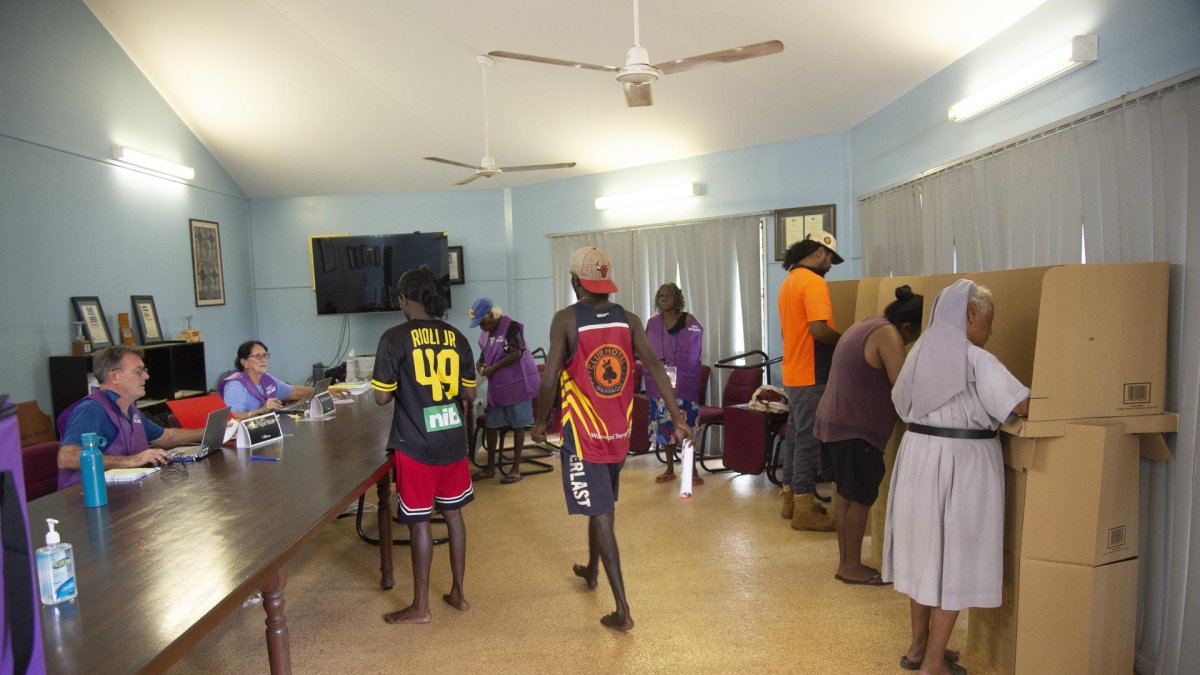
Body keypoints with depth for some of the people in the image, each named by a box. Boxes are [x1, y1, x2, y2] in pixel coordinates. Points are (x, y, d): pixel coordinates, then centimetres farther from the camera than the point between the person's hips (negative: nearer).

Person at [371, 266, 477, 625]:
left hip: (416, 445, -4)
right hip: (453, 441, 5)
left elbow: (382, 397, -10)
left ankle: (420, 606, 18)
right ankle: (458, 593, 28)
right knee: (453, 513, 16)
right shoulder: (456, 337, 1)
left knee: (419, 522, 6)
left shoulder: (395, 337, -11)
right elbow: (470, 394, 6)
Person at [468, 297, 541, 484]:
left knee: (517, 426, 2)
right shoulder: (486, 332, 6)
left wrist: (492, 368, -21)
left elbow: (516, 354, -22)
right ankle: (490, 467, 22)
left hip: (516, 383, -8)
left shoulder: (511, 327, -17)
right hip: (497, 385, 8)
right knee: (490, 425, 10)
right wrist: (480, 362, -3)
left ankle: (516, 468, 11)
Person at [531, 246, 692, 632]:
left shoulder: (566, 319, -12)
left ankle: (622, 611, 1)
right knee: (601, 507, 24)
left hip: (583, 435, -5)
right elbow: (654, 367, -9)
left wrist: (540, 421, -1)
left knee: (601, 515, 0)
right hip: (620, 434, 5)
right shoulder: (628, 319, 0)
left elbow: (550, 379, -16)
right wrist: (678, 418, -9)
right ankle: (590, 571, 46)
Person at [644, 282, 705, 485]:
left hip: (684, 382, -3)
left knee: (686, 425, -5)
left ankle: (692, 470, 5)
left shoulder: (689, 320, -1)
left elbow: (695, 351, 1)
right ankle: (670, 470, 17)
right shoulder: (652, 323, 7)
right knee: (664, 424, 6)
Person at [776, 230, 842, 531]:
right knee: (809, 439, -4)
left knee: (795, 435, 16)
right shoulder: (813, 282, -15)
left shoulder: (789, 281, 15)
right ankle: (804, 508, 3)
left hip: (793, 373, 10)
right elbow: (819, 330, -25)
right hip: (811, 375, -10)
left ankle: (791, 497, 25)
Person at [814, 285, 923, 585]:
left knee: (848, 496, 15)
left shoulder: (866, 325, 15)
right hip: (855, 428, -10)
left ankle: (845, 563, 23)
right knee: (861, 498, 1)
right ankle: (852, 567, 11)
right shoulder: (888, 335, -15)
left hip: (836, 421, 10)